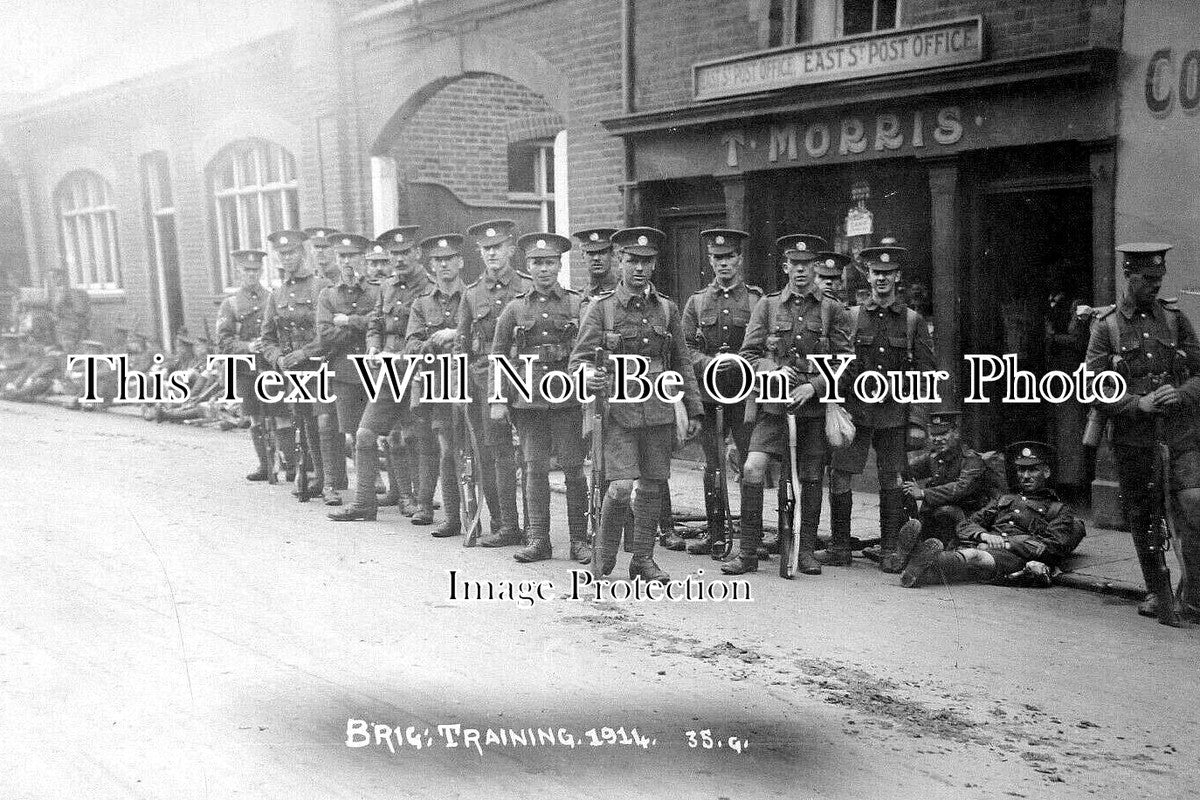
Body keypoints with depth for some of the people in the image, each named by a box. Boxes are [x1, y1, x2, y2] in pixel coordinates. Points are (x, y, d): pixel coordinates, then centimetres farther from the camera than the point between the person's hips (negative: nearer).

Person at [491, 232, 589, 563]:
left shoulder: (577, 305, 6)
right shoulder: (515, 308, 9)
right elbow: (498, 355, 10)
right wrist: (498, 399, 3)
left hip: (567, 397, -1)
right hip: (527, 398, 1)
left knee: (573, 467, 0)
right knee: (535, 468, 4)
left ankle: (579, 540, 10)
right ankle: (538, 540, 13)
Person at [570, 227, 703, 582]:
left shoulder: (666, 308, 10)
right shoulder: (601, 307, 0)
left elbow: (682, 364, 15)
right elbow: (579, 358, -2)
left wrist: (693, 409, 12)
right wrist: (591, 377, -24)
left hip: (660, 409, 4)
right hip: (620, 409, -4)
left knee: (652, 486, 7)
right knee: (622, 486, -13)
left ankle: (643, 560, 21)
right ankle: (603, 555, 9)